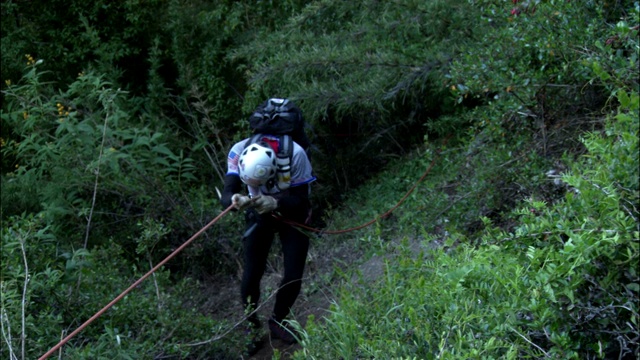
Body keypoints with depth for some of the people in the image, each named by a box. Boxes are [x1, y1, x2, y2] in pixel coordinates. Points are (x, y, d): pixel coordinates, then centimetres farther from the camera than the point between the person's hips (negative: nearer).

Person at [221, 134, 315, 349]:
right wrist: (235, 200, -57)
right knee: (252, 273, -8)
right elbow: (226, 194, -33)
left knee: (294, 275, -6)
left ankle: (277, 322, 20)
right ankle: (250, 323, 17)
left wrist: (275, 202, -50)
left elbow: (301, 200, -31)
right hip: (260, 212, 1)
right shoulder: (238, 152, -31)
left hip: (291, 213, -1)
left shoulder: (295, 154, -37)